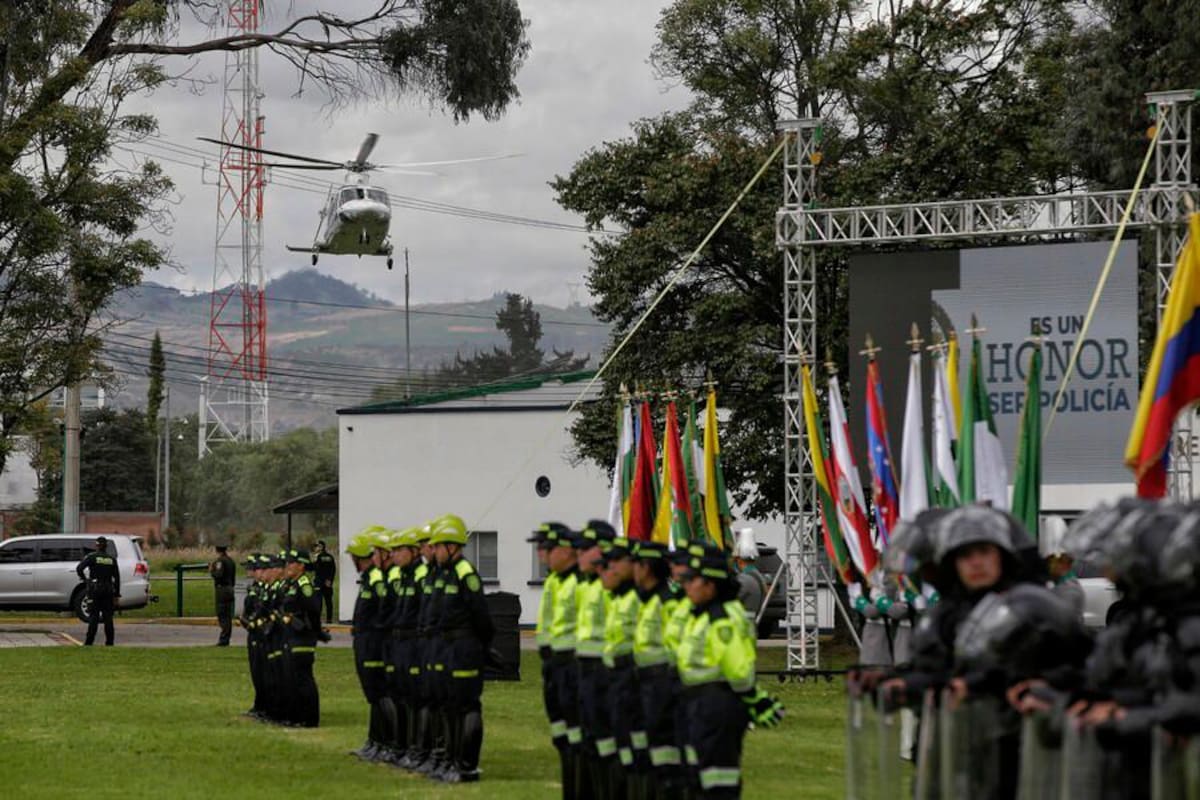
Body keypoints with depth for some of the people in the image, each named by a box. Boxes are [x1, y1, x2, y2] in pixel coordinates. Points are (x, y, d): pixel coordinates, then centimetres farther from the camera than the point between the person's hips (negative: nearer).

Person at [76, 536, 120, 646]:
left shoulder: (92, 557, -5)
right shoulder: (112, 559, 5)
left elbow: (79, 568, -17)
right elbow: (117, 578, 5)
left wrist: (83, 578, 1)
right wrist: (116, 595, 9)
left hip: (95, 589, -3)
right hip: (108, 590, 3)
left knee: (93, 616, -1)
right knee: (108, 617, 5)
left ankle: (89, 641, -5)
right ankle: (109, 642, 4)